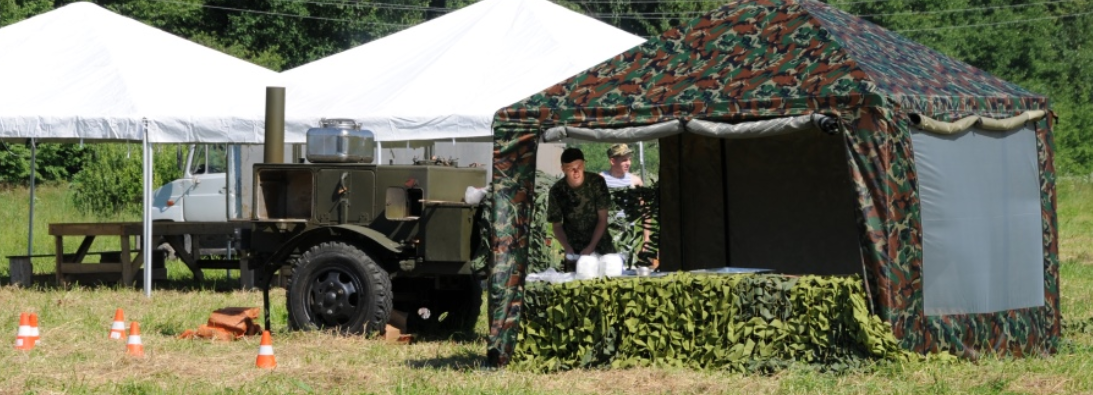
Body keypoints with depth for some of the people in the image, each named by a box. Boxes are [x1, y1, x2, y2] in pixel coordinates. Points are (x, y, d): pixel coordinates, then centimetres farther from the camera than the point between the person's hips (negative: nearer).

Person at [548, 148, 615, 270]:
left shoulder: (597, 182, -12)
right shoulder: (557, 191, -11)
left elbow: (602, 219, -9)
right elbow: (557, 225, -3)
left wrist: (591, 247, -19)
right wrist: (568, 248, -20)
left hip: (601, 245, 0)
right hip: (574, 249, 0)